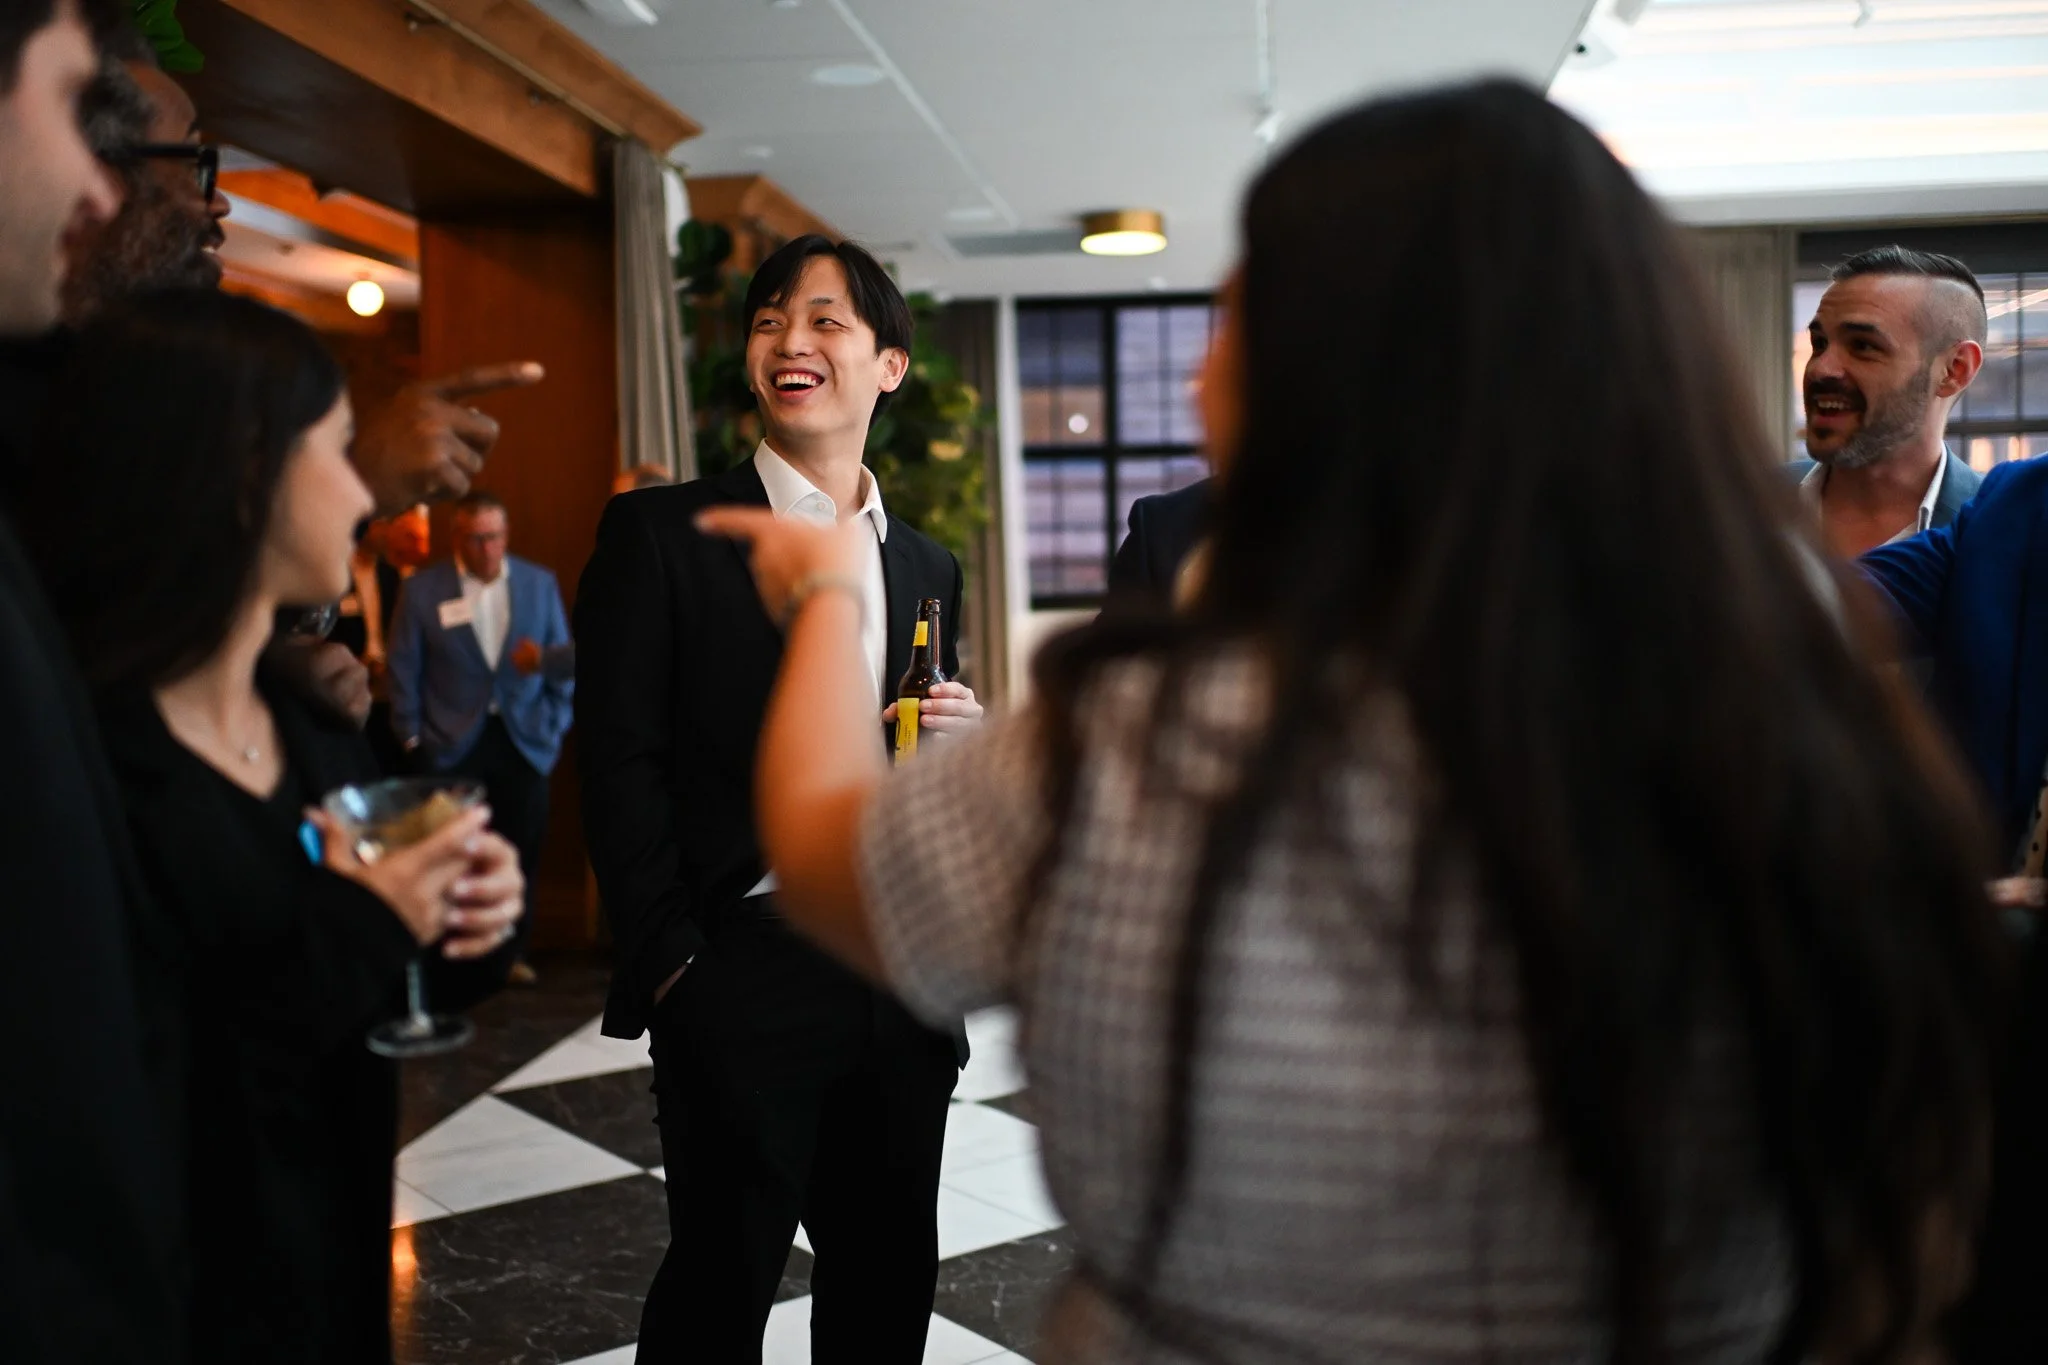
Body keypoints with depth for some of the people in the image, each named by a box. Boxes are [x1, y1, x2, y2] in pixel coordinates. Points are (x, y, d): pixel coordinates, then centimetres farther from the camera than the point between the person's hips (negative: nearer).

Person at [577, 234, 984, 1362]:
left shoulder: (926, 567, 13)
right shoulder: (660, 534, -3)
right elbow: (620, 762, -8)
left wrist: (959, 739, -3)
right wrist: (671, 962, -12)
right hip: (747, 978, -5)